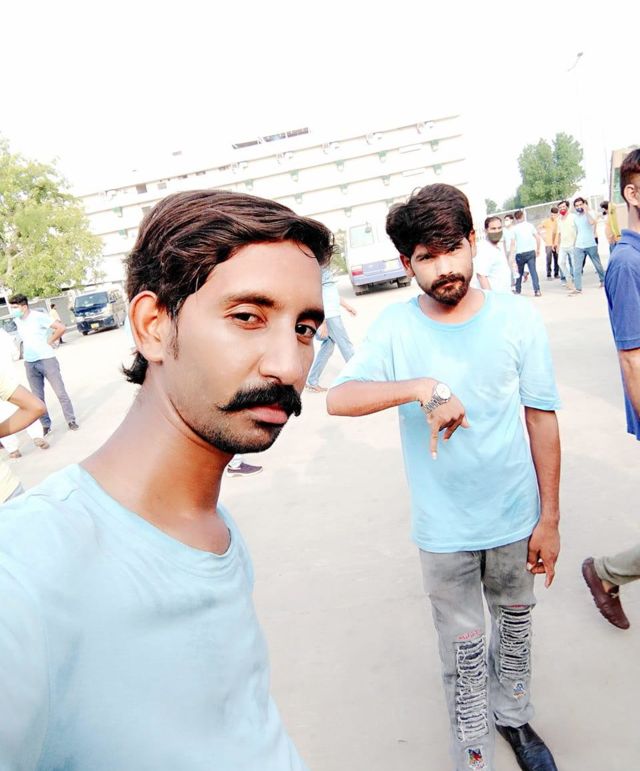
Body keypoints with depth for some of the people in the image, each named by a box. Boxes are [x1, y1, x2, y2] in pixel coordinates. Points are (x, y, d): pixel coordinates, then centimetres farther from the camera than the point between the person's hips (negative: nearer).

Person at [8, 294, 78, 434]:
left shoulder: (39, 317, -12)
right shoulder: (17, 320, 8)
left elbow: (61, 328, -15)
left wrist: (49, 341, -8)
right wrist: (28, 345, 11)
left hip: (47, 360, -6)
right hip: (29, 363, 6)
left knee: (60, 392, 0)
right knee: (38, 397, 8)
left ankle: (71, 420, 11)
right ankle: (45, 425, 16)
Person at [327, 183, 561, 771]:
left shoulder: (517, 318, -9)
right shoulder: (396, 328, -11)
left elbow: (542, 419, -4)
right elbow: (338, 398, -23)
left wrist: (550, 517, -1)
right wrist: (421, 387, -38)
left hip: (516, 517, 2)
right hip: (444, 528, -1)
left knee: (516, 624, 23)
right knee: (464, 648, 13)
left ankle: (514, 716, 51)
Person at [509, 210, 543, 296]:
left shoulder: (514, 228, -4)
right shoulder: (529, 225, 4)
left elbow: (513, 243, -9)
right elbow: (538, 238, 3)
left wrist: (511, 256, -8)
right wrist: (538, 249, 13)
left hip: (520, 253, -1)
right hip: (531, 251, 1)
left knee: (519, 273, 15)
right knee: (533, 271, -3)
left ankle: (518, 291, 23)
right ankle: (537, 290, -12)